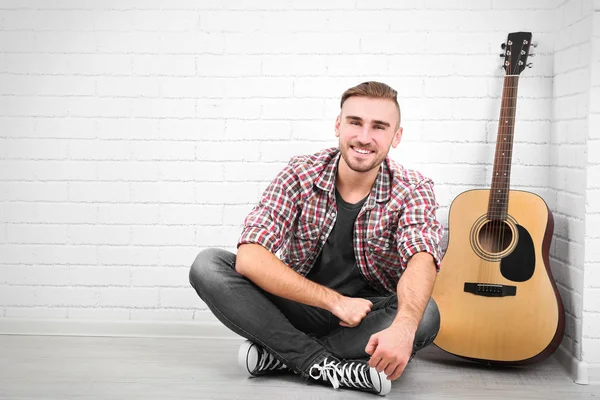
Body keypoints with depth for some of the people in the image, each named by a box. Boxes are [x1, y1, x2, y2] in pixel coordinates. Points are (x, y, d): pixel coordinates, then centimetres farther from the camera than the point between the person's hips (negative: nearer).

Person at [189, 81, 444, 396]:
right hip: (299, 307, 1)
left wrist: (403, 328, -55)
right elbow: (249, 258, -24)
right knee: (207, 265, -20)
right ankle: (326, 365, -26)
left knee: (426, 315, -33)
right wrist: (335, 301, -30)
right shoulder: (301, 174, -12)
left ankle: (278, 354, -21)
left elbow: (422, 260, -33)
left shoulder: (413, 191, -12)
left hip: (370, 316, 0)